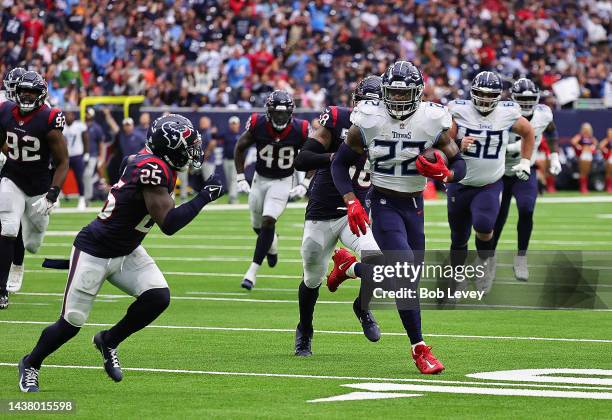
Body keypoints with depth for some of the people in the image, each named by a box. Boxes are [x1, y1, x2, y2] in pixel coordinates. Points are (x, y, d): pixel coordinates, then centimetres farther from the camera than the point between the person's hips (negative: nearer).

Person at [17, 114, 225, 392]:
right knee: (71, 323, 0)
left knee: (158, 297, -9)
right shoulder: (154, 169, -29)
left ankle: (109, 341, 13)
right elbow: (169, 224, -32)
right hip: (94, 252, -8)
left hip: (126, 252, 8)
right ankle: (30, 365, 26)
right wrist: (204, 198, -25)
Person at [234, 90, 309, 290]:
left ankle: (252, 271, -11)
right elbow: (240, 148, -1)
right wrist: (240, 178, -5)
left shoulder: (300, 130, -20)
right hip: (260, 178, 2)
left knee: (268, 221, -17)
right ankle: (271, 243, 50)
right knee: (257, 225, 13)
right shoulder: (258, 125, -19)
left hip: (282, 181, -2)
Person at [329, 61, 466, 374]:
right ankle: (419, 349, -10)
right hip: (384, 204, -4)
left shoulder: (433, 122, -8)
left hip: (414, 206, 4)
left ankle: (349, 266, 37)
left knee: (404, 276, 9)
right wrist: (351, 202, -13)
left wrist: (442, 173, -24)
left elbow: (459, 166, 0)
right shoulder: (369, 122, -12)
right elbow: (340, 164, 0)